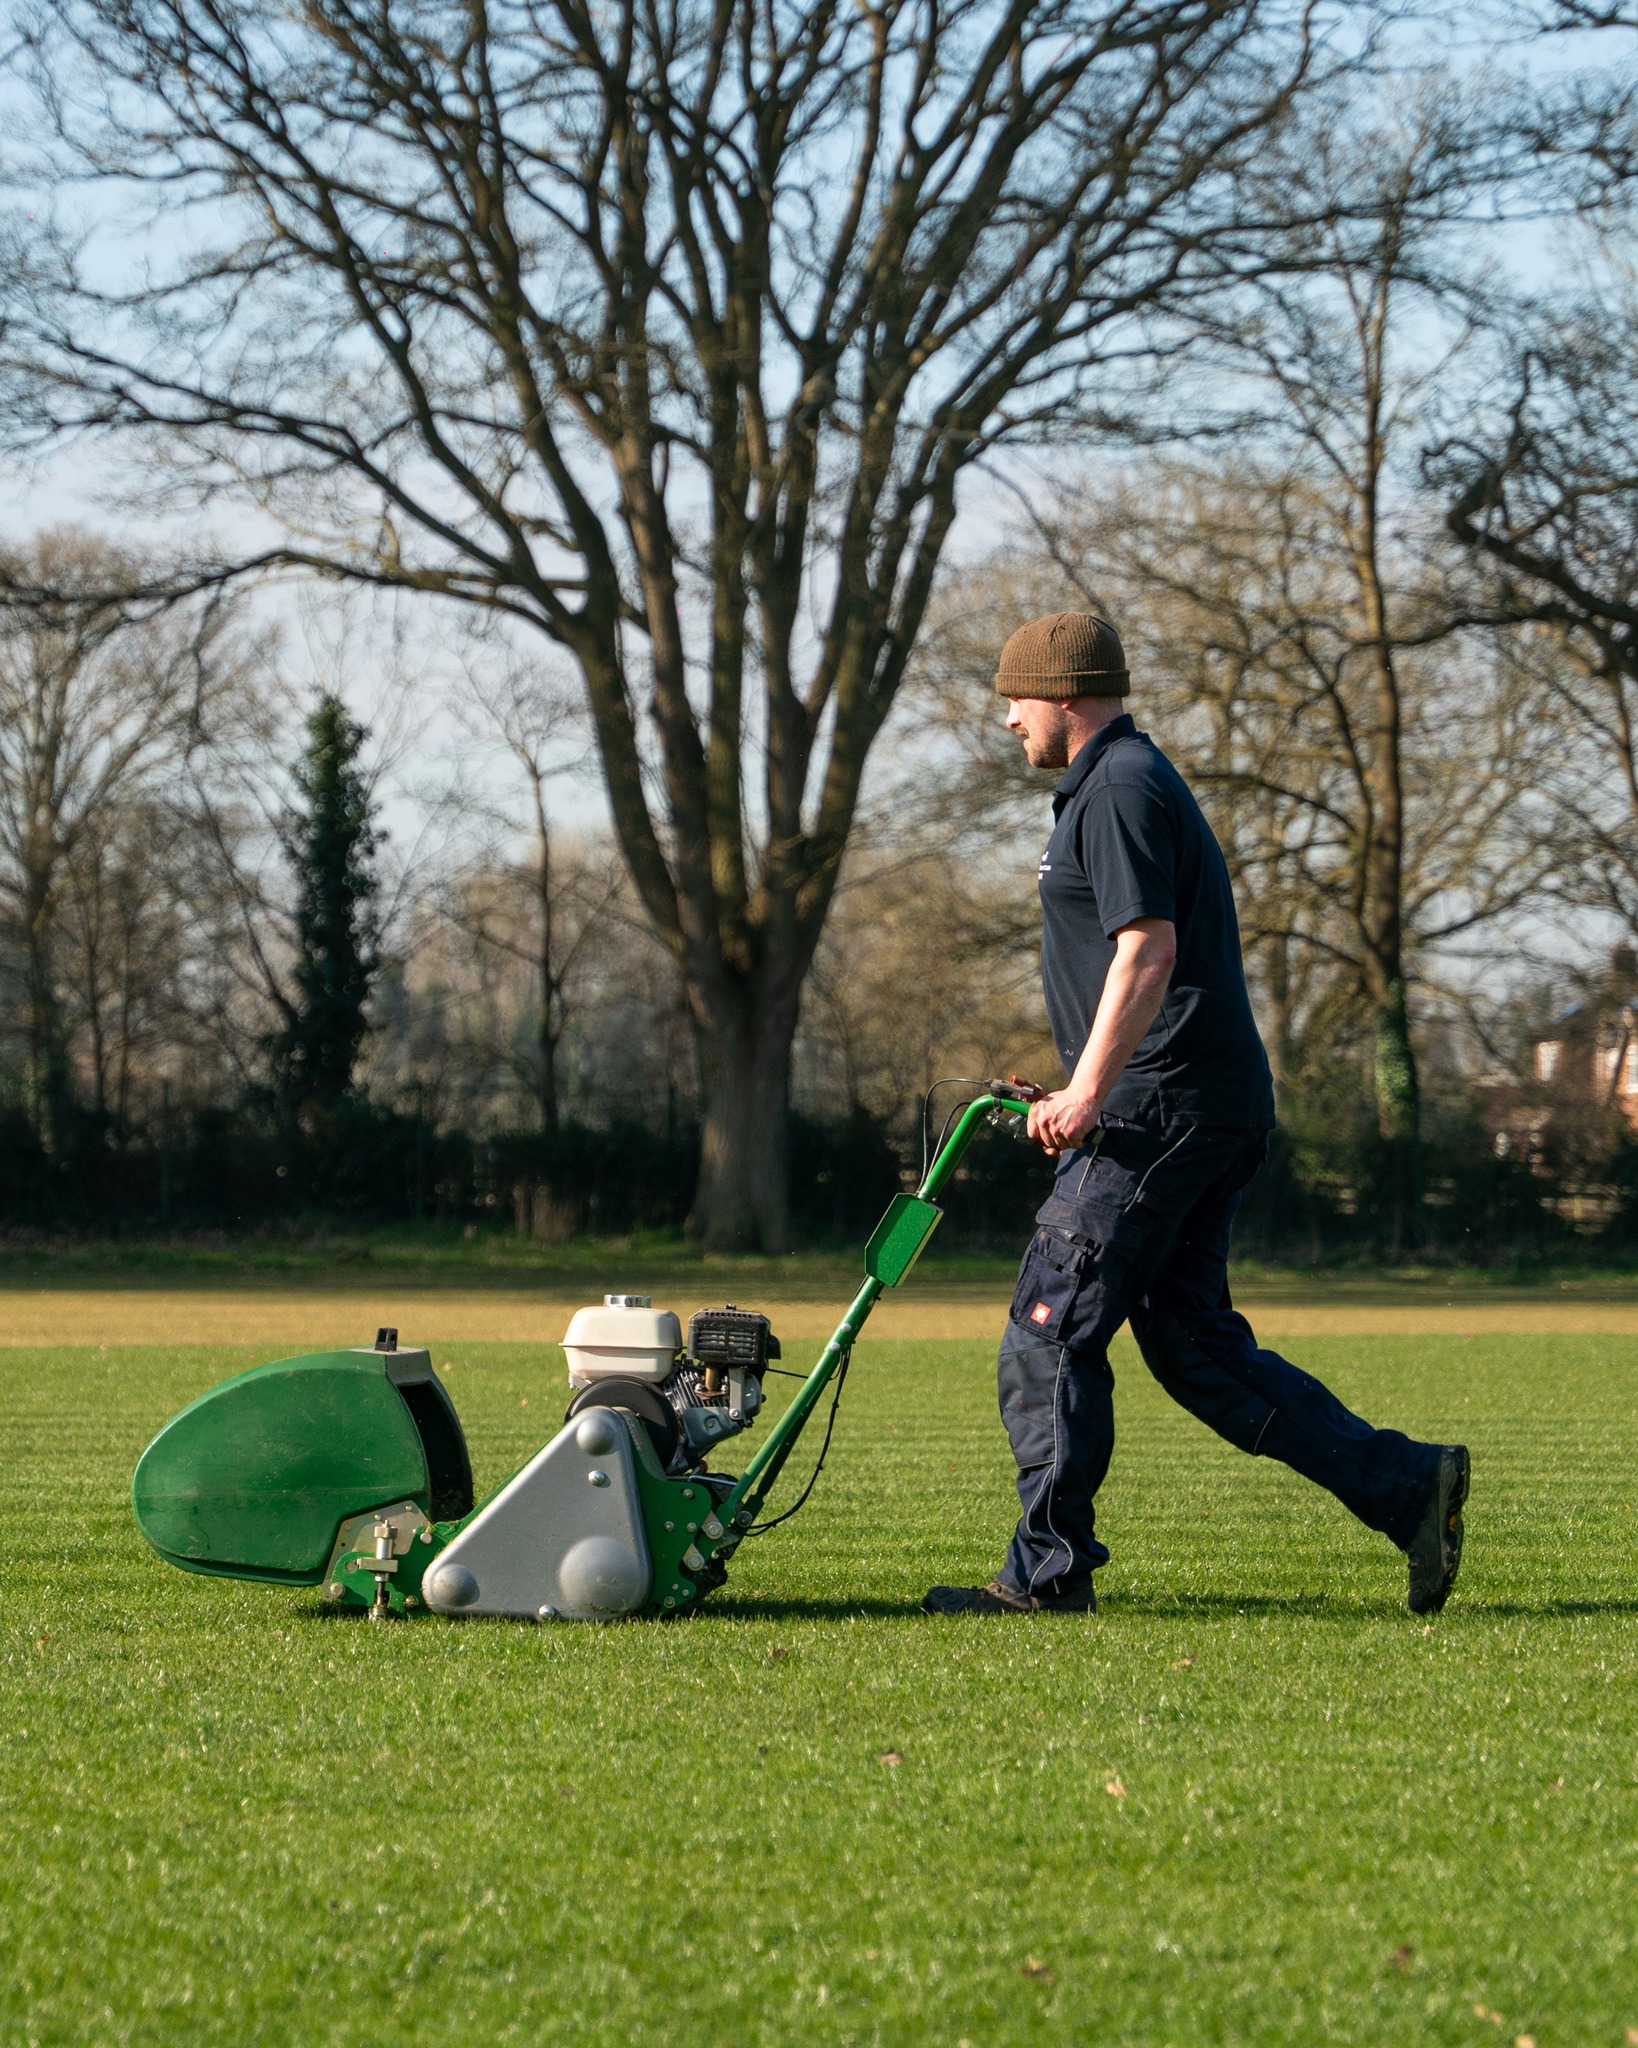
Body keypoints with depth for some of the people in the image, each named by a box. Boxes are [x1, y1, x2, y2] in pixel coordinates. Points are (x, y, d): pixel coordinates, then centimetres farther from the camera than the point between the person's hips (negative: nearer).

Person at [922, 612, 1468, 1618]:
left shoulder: (1121, 788, -11)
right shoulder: (1128, 779, 22)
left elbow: (1148, 949, -22)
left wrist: (1089, 1090, -25)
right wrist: (1093, 1092, 27)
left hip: (1161, 1111, -11)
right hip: (1218, 1111, 11)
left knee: (1051, 1330, -5)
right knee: (1194, 1343, 9)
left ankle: (1047, 1573, 0)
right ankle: (1407, 1485, 5)